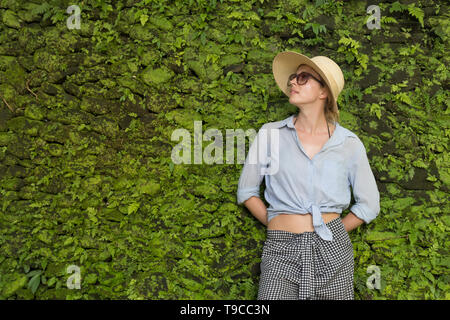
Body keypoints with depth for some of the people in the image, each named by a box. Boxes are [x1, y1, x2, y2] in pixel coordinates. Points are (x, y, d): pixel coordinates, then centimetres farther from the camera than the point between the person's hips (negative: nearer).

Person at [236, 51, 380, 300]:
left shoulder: (349, 144, 2)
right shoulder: (270, 134, 1)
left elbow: (368, 205, 9)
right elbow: (246, 191, 8)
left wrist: (330, 233, 5)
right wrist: (276, 225, 3)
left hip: (333, 251, 1)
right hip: (281, 251, -1)